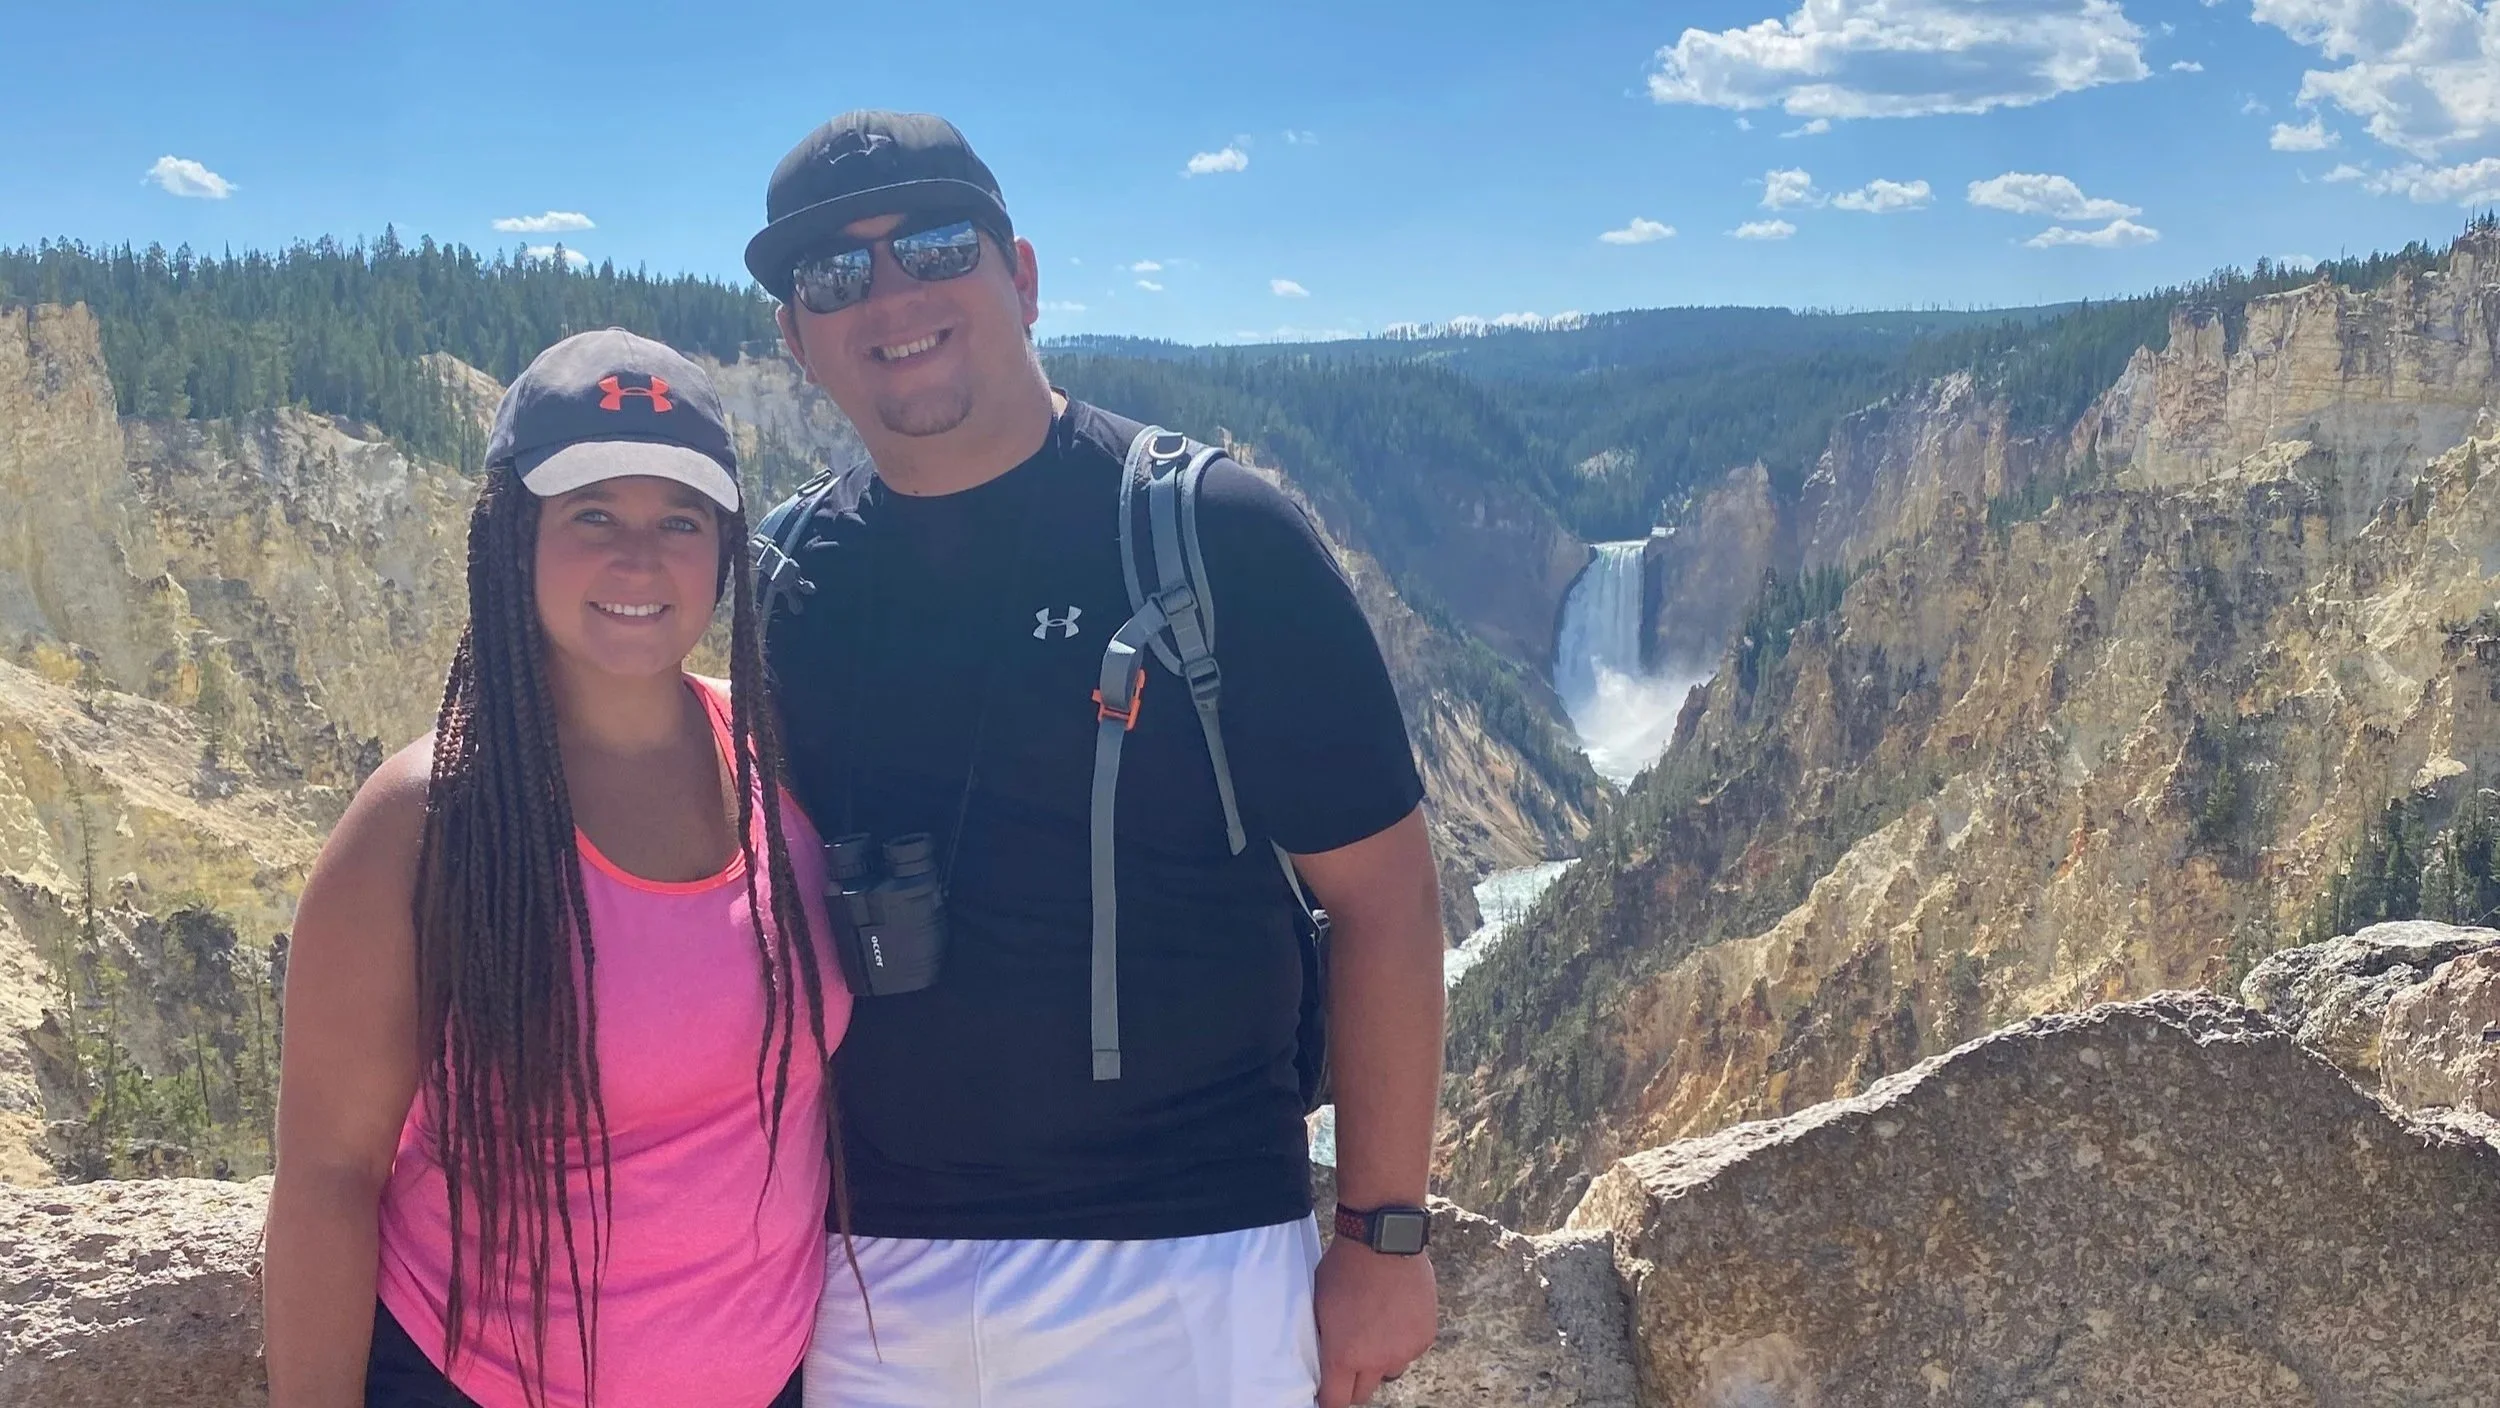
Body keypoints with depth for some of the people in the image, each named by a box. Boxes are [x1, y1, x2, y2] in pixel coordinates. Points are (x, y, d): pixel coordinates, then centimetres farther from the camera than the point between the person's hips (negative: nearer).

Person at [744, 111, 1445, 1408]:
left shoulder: (1211, 533, -9)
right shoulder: (796, 585, 3)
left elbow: (1382, 892, -8)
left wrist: (1383, 1234, -8)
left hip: (1177, 1265, -3)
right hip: (869, 1276, 4)